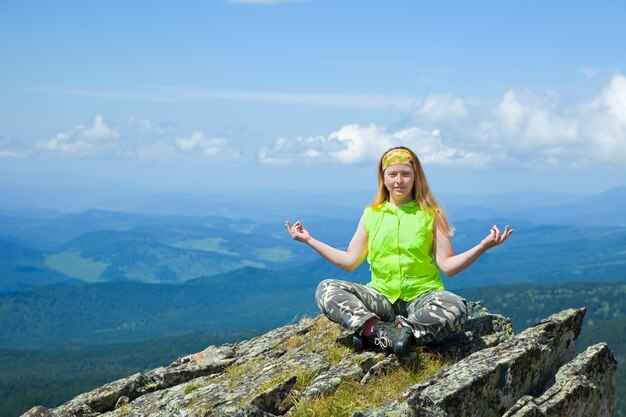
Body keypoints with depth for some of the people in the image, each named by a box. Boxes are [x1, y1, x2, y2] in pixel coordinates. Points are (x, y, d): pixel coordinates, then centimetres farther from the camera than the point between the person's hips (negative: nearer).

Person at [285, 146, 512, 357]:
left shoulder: (431, 215, 3)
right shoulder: (371, 214, 10)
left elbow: (447, 265, -2)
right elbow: (349, 261, 10)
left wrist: (483, 246, -16)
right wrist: (309, 240, 7)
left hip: (421, 297, -2)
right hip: (382, 298, 2)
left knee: (455, 309, -35)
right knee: (326, 290, -21)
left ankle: (372, 332, -28)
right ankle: (386, 333, -35)